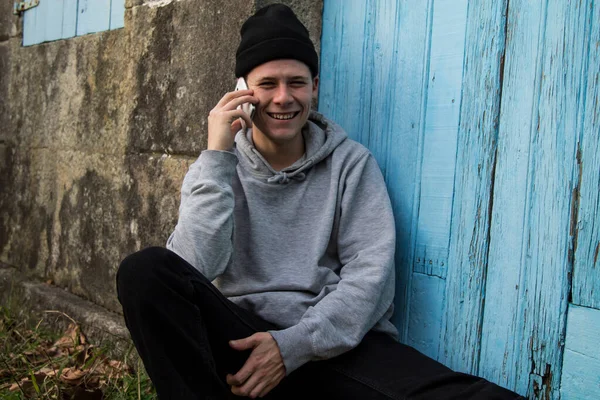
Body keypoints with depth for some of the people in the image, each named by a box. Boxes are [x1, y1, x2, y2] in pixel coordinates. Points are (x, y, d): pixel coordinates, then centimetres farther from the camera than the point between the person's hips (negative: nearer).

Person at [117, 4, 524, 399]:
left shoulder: (352, 163, 7)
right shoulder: (215, 170, 8)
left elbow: (371, 274, -3)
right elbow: (193, 270, -9)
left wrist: (295, 345, -16)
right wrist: (218, 158, -11)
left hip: (337, 344, -1)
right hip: (245, 339, 2)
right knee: (144, 271, -27)